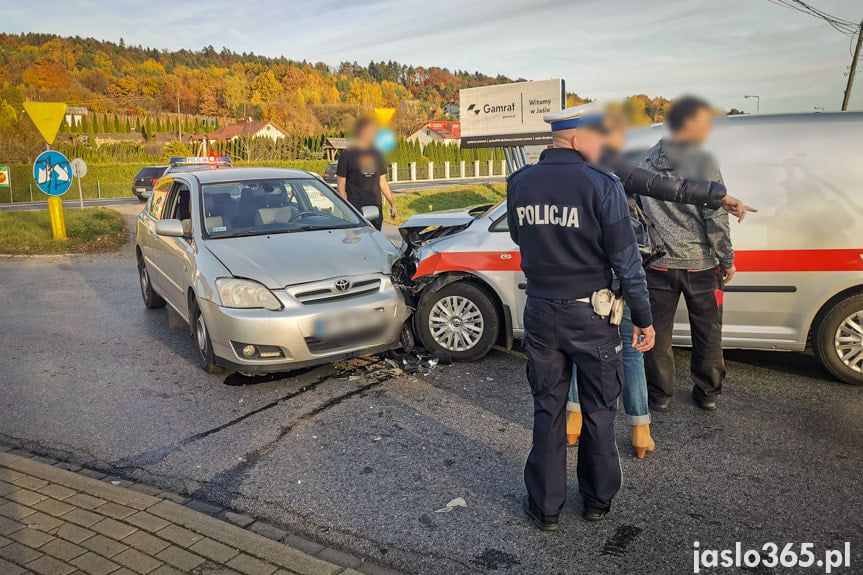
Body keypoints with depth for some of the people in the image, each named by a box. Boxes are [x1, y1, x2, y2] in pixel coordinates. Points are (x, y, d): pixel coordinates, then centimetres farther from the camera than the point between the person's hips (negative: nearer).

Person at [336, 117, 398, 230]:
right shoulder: (347, 155, -1)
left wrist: (392, 204, 12)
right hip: (355, 209, -5)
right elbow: (341, 186, -2)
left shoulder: (377, 155, 14)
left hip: (376, 208, 5)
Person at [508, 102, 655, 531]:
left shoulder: (519, 183, -2)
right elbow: (626, 260, -11)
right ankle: (597, 501, 32)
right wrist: (643, 317, -2)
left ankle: (545, 507, 24)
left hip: (541, 312, 3)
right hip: (591, 316, -3)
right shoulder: (601, 186, -14)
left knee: (548, 410, 15)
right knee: (598, 411, 15)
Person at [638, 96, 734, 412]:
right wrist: (727, 260, -3)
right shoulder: (703, 162, -11)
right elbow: (715, 217, -12)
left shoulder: (646, 162, 1)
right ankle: (707, 393, 27)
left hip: (658, 264, 3)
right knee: (707, 333, 14)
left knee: (657, 331, 12)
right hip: (700, 264, -2)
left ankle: (659, 394, 22)